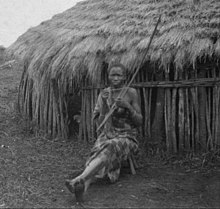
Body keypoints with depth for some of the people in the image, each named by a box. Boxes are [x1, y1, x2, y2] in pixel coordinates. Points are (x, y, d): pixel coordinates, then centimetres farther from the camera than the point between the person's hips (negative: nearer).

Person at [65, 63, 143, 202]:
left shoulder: (131, 93, -4)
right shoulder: (104, 94, 5)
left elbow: (139, 122, -3)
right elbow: (99, 123, 4)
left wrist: (128, 106, -19)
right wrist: (104, 104, -12)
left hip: (127, 137, -4)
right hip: (107, 135, 4)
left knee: (109, 148, -36)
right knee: (100, 151, -30)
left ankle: (78, 180, -55)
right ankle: (83, 186, -54)